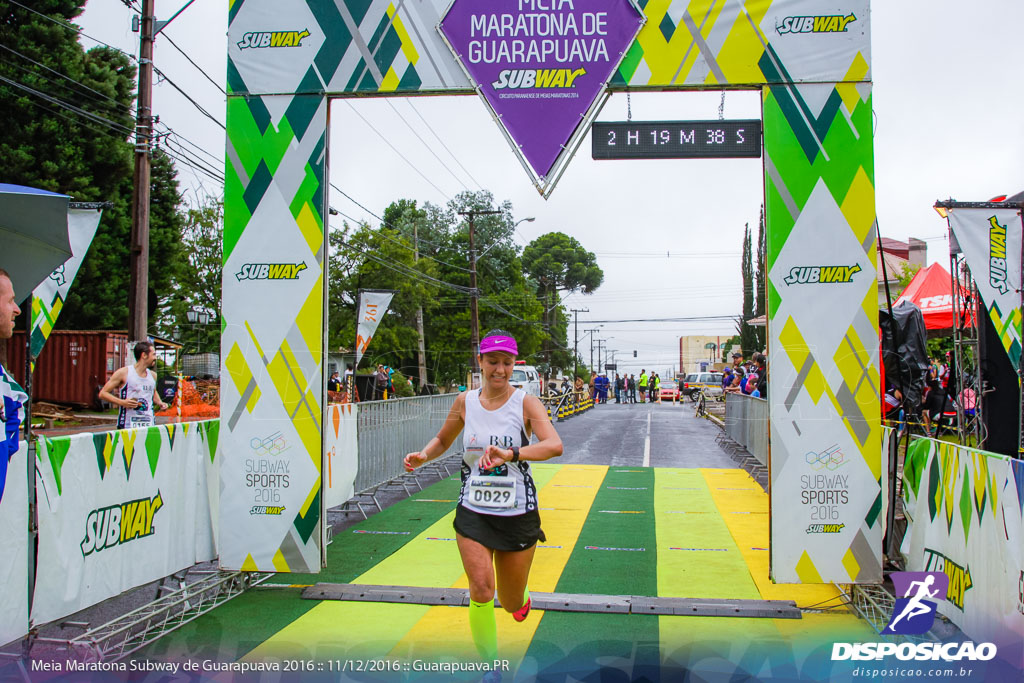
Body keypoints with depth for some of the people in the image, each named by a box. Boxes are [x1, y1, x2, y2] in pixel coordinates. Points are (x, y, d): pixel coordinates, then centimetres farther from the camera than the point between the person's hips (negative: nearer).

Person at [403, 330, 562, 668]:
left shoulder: (525, 403, -10)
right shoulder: (465, 402, 0)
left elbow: (554, 445, -27)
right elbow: (443, 440, 17)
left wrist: (510, 454, -43)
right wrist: (423, 455, -5)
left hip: (518, 514, -1)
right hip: (473, 513, 1)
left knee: (511, 603, 12)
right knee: (481, 592, -14)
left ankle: (521, 597, 50)